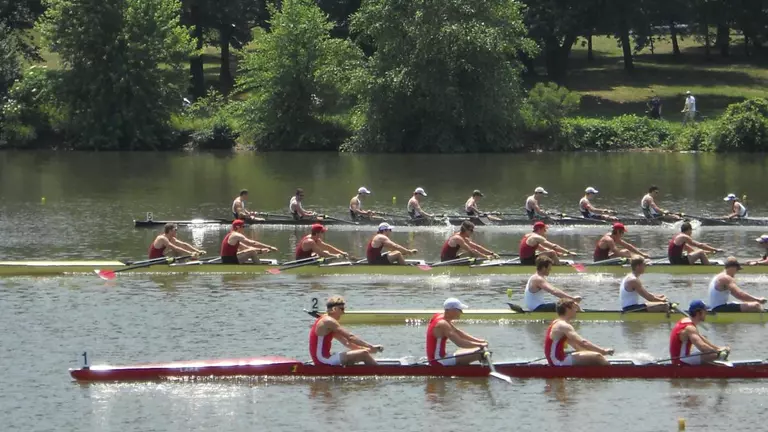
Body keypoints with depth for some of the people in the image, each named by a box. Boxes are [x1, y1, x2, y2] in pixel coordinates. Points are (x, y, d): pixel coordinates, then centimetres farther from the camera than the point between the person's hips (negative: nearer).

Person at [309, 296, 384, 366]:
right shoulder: (328, 321, -13)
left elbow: (346, 343, 18)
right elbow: (350, 337, -16)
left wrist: (366, 348, 7)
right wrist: (371, 347, -12)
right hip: (323, 360, -11)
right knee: (363, 354, -14)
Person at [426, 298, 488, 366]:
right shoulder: (442, 324, -20)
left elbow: (459, 333, 17)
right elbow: (460, 343, -26)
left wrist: (479, 340, 8)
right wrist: (479, 345, -17)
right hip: (439, 362, -11)